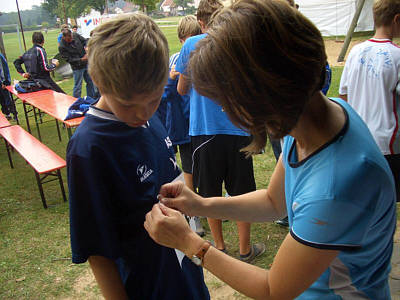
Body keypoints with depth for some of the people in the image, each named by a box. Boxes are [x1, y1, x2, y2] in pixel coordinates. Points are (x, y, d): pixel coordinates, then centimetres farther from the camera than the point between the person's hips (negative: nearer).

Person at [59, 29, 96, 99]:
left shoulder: (75, 35, -6)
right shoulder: (62, 47, -19)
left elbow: (84, 40, 9)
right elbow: (69, 59, -19)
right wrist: (81, 59, -26)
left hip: (86, 63, 6)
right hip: (77, 67, -6)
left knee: (90, 82, 15)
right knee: (77, 86, -1)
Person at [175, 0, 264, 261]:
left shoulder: (192, 45, -2)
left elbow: (182, 89, 6)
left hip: (204, 129, 0)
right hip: (238, 129, 1)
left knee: (210, 192, 14)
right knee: (241, 193, 12)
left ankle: (219, 246, 27)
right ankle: (245, 249, 23)